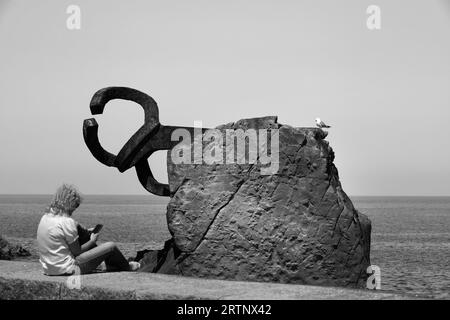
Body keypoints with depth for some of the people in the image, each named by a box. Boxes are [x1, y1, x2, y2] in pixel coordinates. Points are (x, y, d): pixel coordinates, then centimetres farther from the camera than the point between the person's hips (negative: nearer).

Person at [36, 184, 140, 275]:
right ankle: (127, 267, 31)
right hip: (66, 269, -9)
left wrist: (86, 232, 16)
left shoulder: (46, 216, 3)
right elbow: (77, 252, -15)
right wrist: (92, 241, 2)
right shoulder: (66, 222, -22)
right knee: (111, 246, -1)